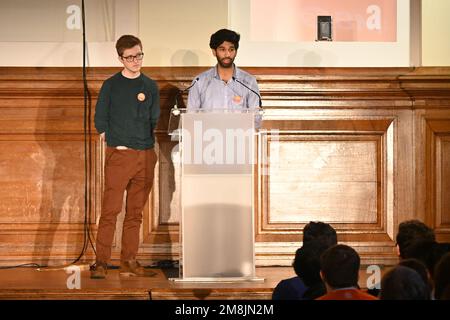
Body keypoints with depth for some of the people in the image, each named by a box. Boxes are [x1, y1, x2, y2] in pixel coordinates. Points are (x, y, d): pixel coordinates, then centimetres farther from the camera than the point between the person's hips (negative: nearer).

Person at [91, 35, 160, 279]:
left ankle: (129, 262, 11)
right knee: (110, 210, -8)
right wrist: (116, 143, -1)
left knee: (135, 212, 7)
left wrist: (146, 143, 14)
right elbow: (100, 120, 3)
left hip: (145, 156, 4)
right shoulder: (111, 85, 1)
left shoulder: (150, 86, 11)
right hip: (119, 155, -4)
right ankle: (101, 262, -7)